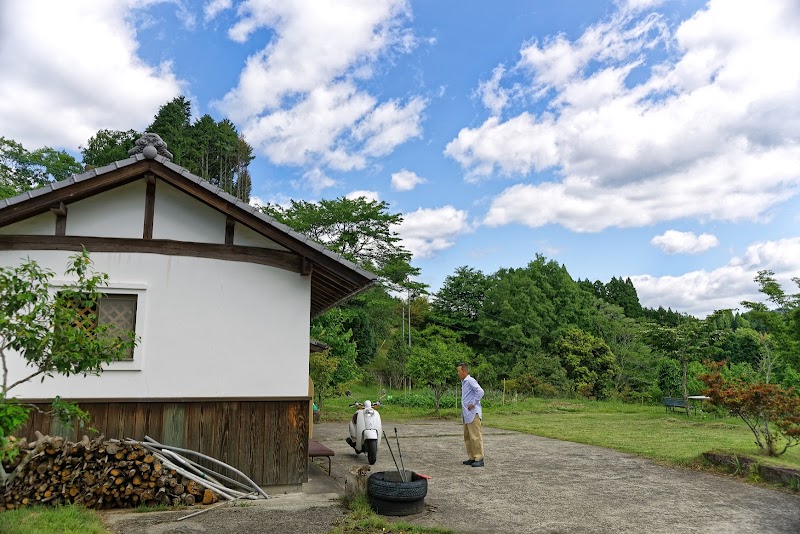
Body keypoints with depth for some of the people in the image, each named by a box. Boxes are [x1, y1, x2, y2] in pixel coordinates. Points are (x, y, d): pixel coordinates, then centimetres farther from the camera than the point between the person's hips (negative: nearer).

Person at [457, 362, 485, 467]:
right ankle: (471, 458, 18)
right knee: (467, 437, 12)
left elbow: (480, 392, -25)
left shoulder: (470, 381, -13)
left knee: (475, 437, -6)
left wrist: (473, 404, -20)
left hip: (473, 414, -10)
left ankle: (479, 459, -1)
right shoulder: (464, 382, 17)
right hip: (466, 415, 10)